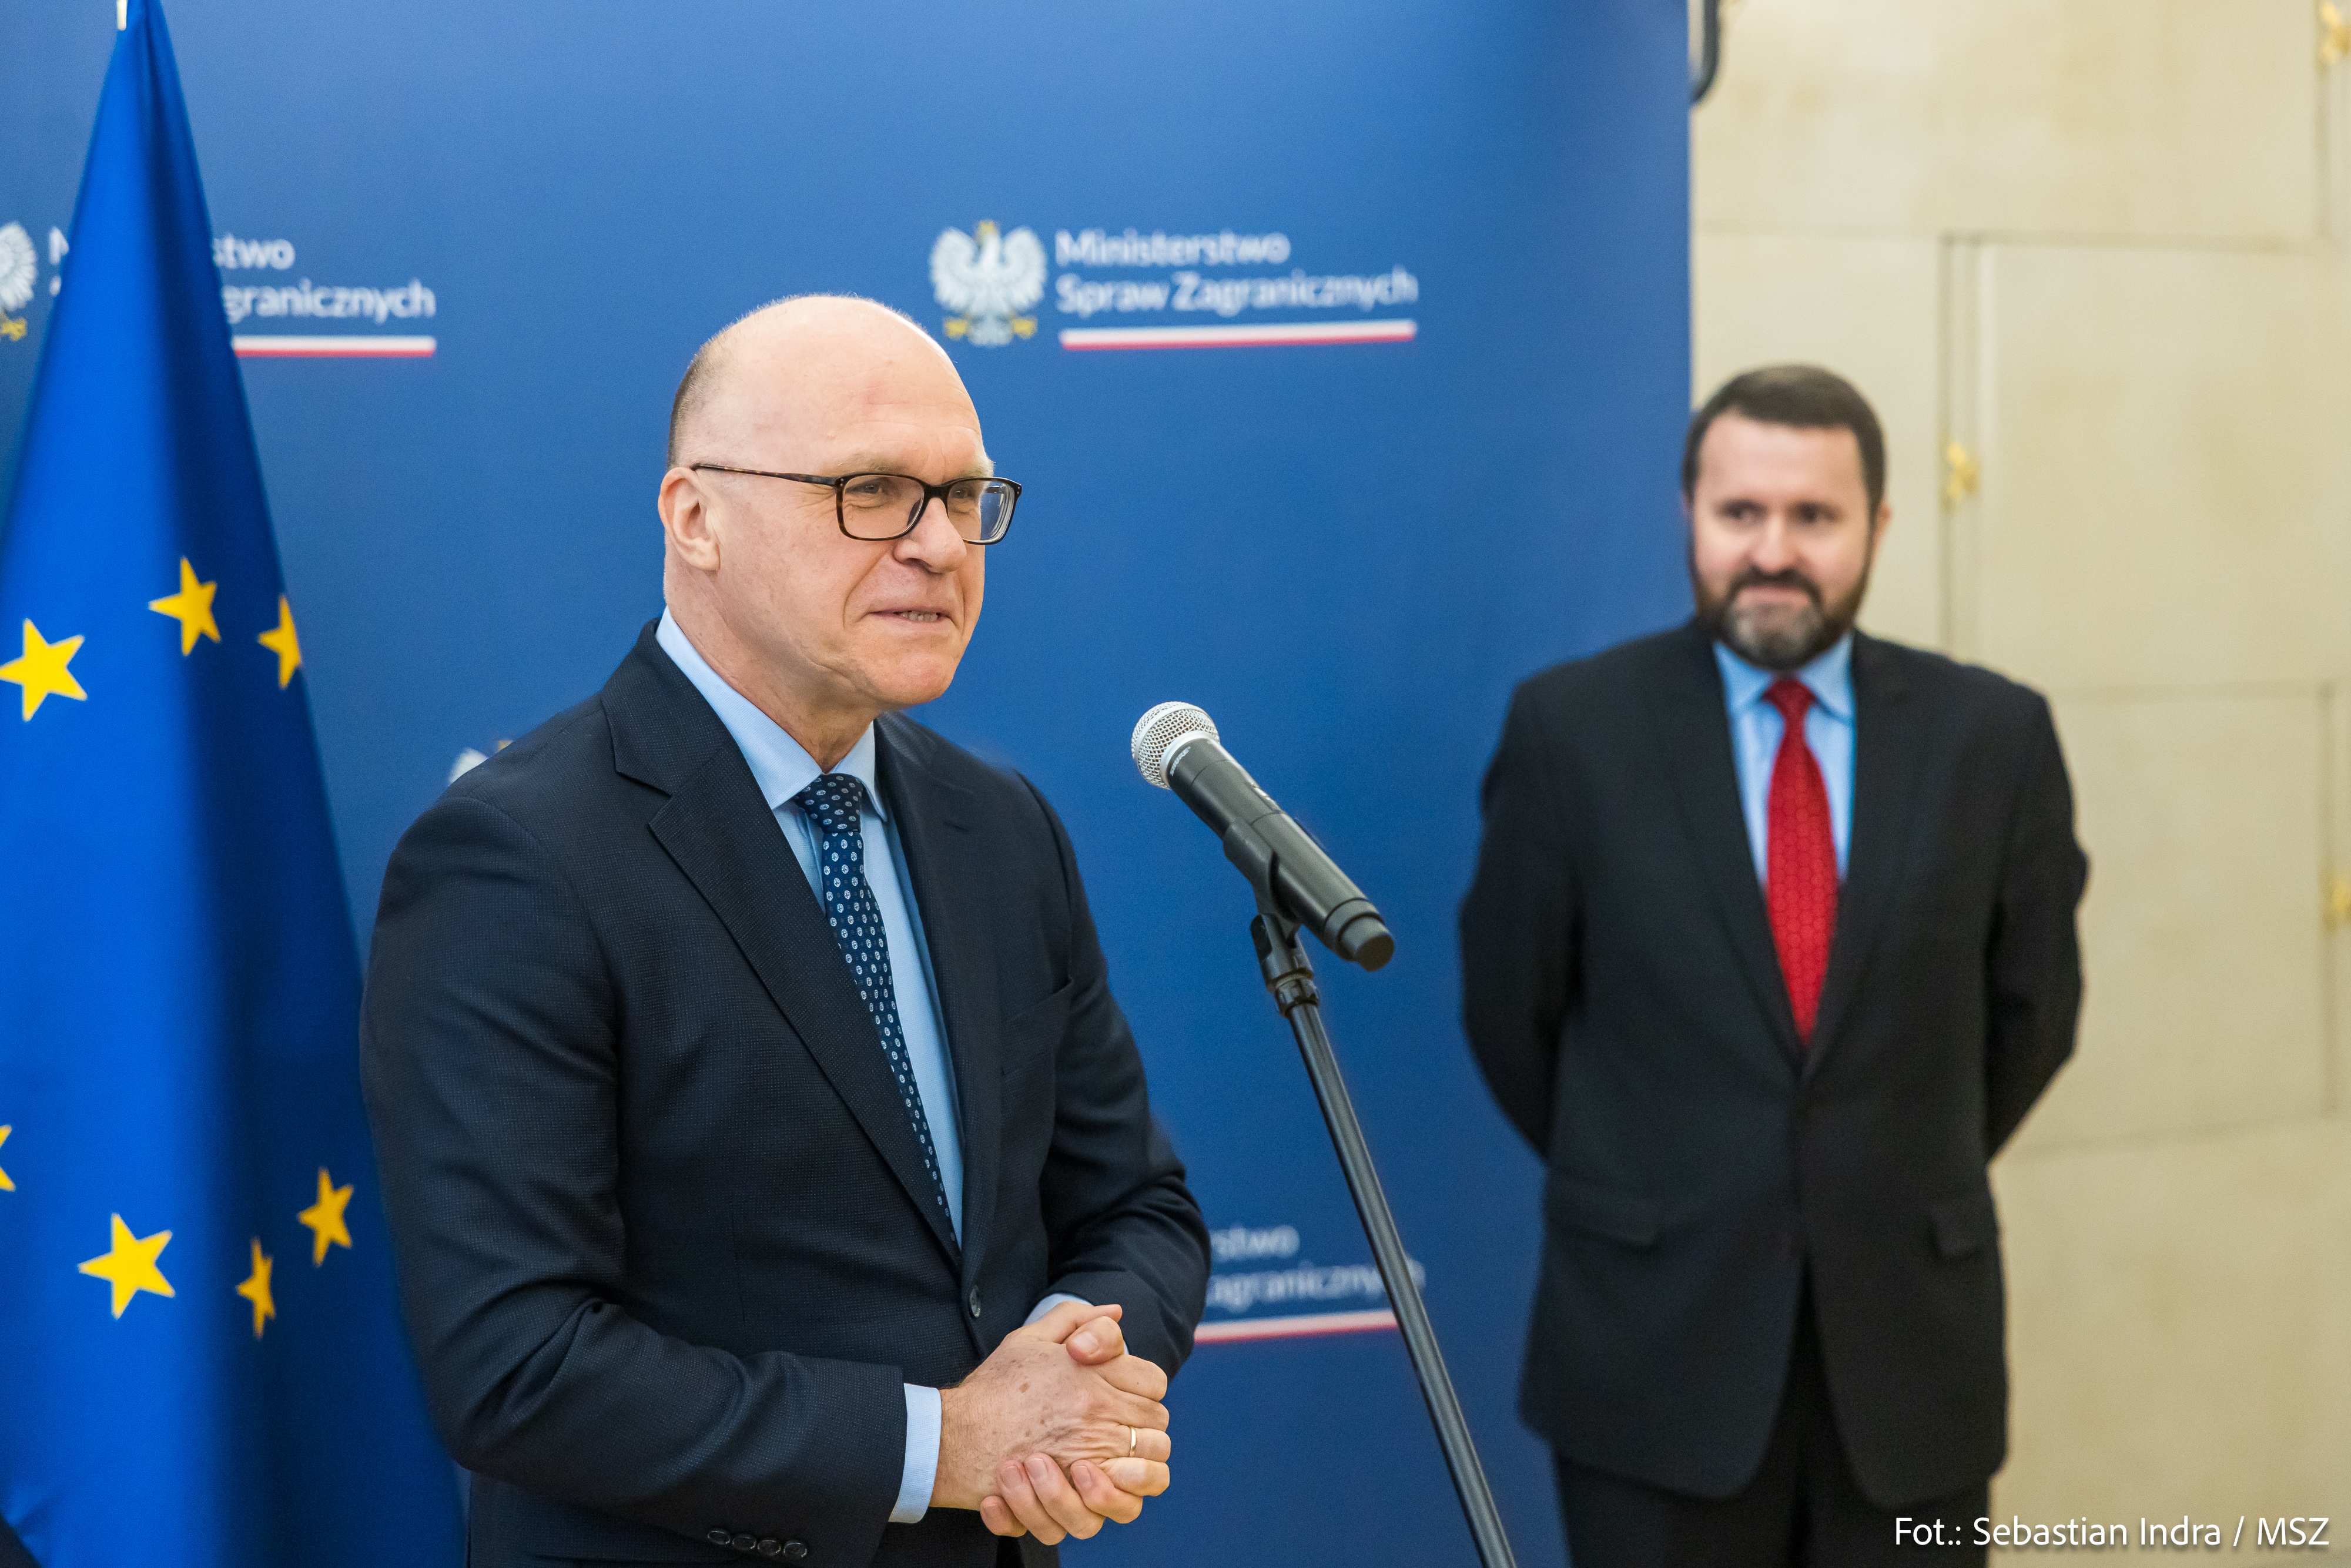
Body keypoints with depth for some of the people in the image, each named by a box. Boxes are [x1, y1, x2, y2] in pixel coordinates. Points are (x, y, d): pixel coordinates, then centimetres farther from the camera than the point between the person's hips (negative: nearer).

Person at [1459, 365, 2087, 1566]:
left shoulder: (1992, 736, 0)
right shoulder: (1572, 727, -4)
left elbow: (2031, 1007, 11)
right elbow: (1510, 1009, 4)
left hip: (1912, 1342, 2)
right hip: (1656, 1344, -1)